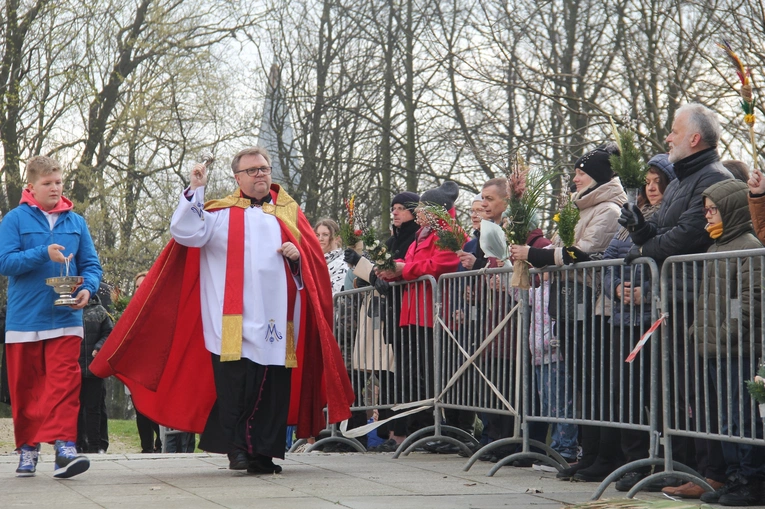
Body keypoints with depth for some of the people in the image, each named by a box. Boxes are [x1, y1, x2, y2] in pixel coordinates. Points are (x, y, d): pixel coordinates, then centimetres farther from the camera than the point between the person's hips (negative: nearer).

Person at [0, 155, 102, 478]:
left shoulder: (76, 221, 8)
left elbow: (91, 264, 10)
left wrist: (88, 288, -10)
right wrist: (43, 254, -20)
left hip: (65, 319, 1)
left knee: (65, 383, -10)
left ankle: (64, 446, -14)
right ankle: (27, 447, 19)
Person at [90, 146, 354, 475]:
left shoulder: (289, 211, 18)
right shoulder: (221, 212, 10)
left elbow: (314, 256, 17)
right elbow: (185, 233, -4)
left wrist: (298, 254, -5)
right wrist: (196, 189, -7)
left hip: (277, 320, 3)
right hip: (234, 321, -3)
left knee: (275, 386, 0)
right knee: (234, 383, -9)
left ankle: (264, 453, 7)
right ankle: (237, 447, 0)